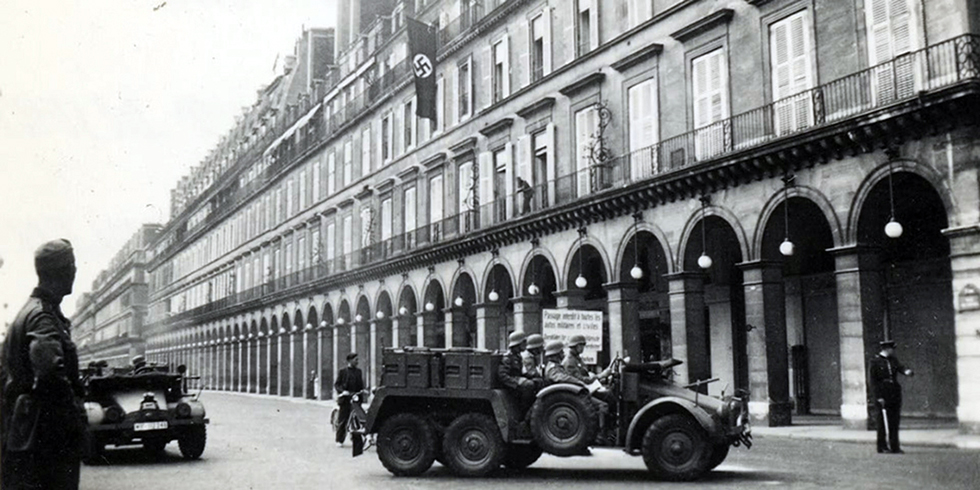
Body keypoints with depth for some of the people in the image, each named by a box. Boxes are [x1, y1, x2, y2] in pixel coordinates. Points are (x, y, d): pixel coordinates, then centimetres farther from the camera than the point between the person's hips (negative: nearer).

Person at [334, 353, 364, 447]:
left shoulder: (358, 372, 14)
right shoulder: (342, 372, 3)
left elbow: (361, 385, 16)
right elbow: (336, 384, 0)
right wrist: (342, 391, -16)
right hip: (345, 399, -3)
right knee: (342, 421, 0)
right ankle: (339, 440, 8)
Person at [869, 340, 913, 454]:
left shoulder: (893, 360, 14)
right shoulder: (875, 362, -5)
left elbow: (900, 367, -3)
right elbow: (873, 381, -7)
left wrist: (907, 371, -27)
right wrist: (878, 397, -13)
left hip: (895, 395, 6)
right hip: (882, 396, -6)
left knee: (894, 422, 7)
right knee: (883, 423, -1)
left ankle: (894, 447, 12)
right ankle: (882, 447, 6)